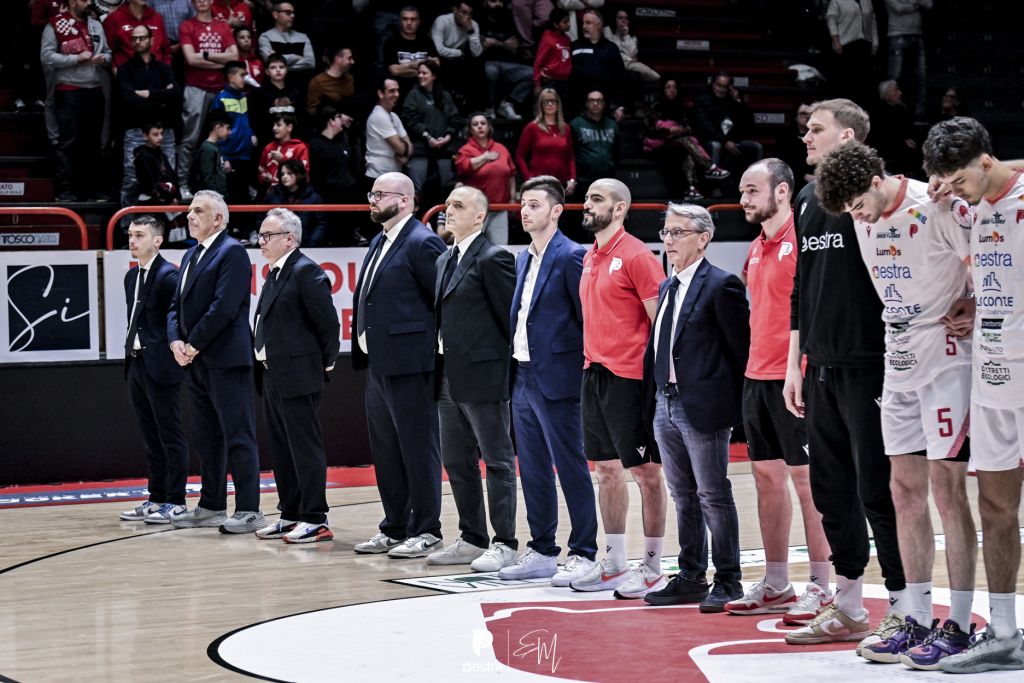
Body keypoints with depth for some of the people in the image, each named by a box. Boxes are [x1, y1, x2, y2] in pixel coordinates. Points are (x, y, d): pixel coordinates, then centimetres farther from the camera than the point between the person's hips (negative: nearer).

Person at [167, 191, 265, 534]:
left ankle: (248, 511, -6)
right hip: (197, 363, 9)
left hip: (226, 360, -9)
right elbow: (177, 306, 17)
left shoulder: (231, 252, -9)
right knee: (205, 438, 13)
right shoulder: (191, 255, 18)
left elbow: (224, 307, -18)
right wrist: (176, 341, -1)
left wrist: (195, 345, -13)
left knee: (238, 437, -7)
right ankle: (212, 506, 21)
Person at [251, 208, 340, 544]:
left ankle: (315, 520, -1)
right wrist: (262, 366, 15)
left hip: (297, 376, -10)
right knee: (281, 450, 13)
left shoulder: (306, 271, -13)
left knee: (305, 448, -5)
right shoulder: (275, 273, 15)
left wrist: (326, 362, -7)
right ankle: (291, 514, 21)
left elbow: (328, 321, -15)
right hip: (271, 375, 10)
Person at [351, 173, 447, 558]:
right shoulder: (379, 242, 16)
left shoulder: (422, 243, -12)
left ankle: (426, 532, 2)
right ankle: (394, 527, 22)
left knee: (418, 449, -3)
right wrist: (365, 345, 14)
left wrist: (431, 343, -11)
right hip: (378, 364, 10)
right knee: (385, 450, 14)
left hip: (409, 364, -10)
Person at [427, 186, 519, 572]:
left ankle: (504, 544, 3)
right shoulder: (445, 261, 16)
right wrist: (440, 366, 14)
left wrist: (513, 366, -11)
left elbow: (512, 316, -13)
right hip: (449, 379, 9)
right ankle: (472, 539, 22)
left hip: (483, 377, -9)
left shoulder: (493, 259, -11)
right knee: (456, 463, 13)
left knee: (497, 461, -1)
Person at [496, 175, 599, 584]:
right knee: (532, 470, 12)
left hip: (556, 380, -9)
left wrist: (580, 370, -12)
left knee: (571, 468, -3)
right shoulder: (523, 259, 15)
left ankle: (583, 554, 3)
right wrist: (514, 370, 14)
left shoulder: (571, 257, -11)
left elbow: (587, 318, -12)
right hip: (523, 377, 9)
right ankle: (542, 553, 20)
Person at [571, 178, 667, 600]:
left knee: (645, 471, -1)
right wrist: (591, 364, 14)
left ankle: (652, 569, 5)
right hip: (594, 374, 8)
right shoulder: (590, 258, 14)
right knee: (607, 469, 12)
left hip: (628, 376, -8)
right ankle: (613, 565, 20)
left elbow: (661, 321, -12)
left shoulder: (636, 256, -10)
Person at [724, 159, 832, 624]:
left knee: (806, 480, -4)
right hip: (757, 376, 9)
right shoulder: (756, 248, 16)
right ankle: (775, 585, 19)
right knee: (766, 478, 11)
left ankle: (820, 589, 1)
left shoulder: (802, 240, -11)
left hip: (793, 376, -9)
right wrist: (754, 363, 18)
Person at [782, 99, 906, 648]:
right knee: (831, 489, 11)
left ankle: (903, 610, 1)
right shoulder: (809, 199, 15)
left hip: (868, 365, -8)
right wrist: (794, 363, 18)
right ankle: (848, 608, 20)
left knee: (877, 489, -6)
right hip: (821, 368, 8)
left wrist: (895, 361, -15)